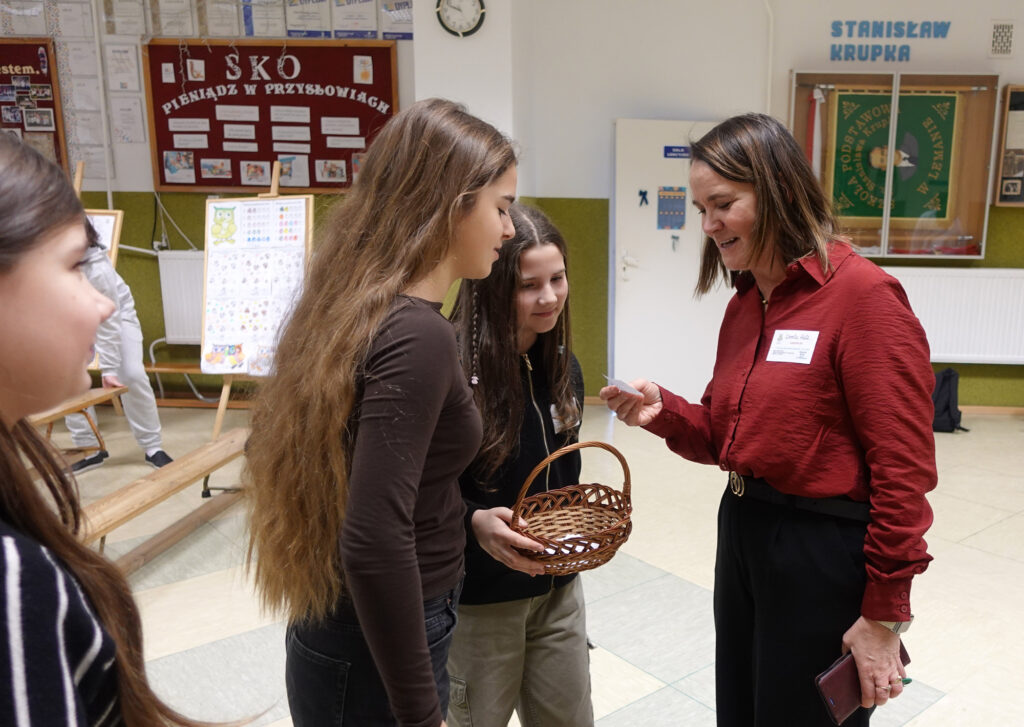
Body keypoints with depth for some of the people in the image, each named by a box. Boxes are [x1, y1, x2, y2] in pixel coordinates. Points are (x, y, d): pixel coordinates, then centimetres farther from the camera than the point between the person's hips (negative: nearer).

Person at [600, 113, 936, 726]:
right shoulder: (744, 304, 7)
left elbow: (904, 469, -17)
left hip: (823, 554, -7)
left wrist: (884, 614, -14)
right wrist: (665, 412, -7)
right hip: (742, 534, 8)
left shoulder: (863, 295, -17)